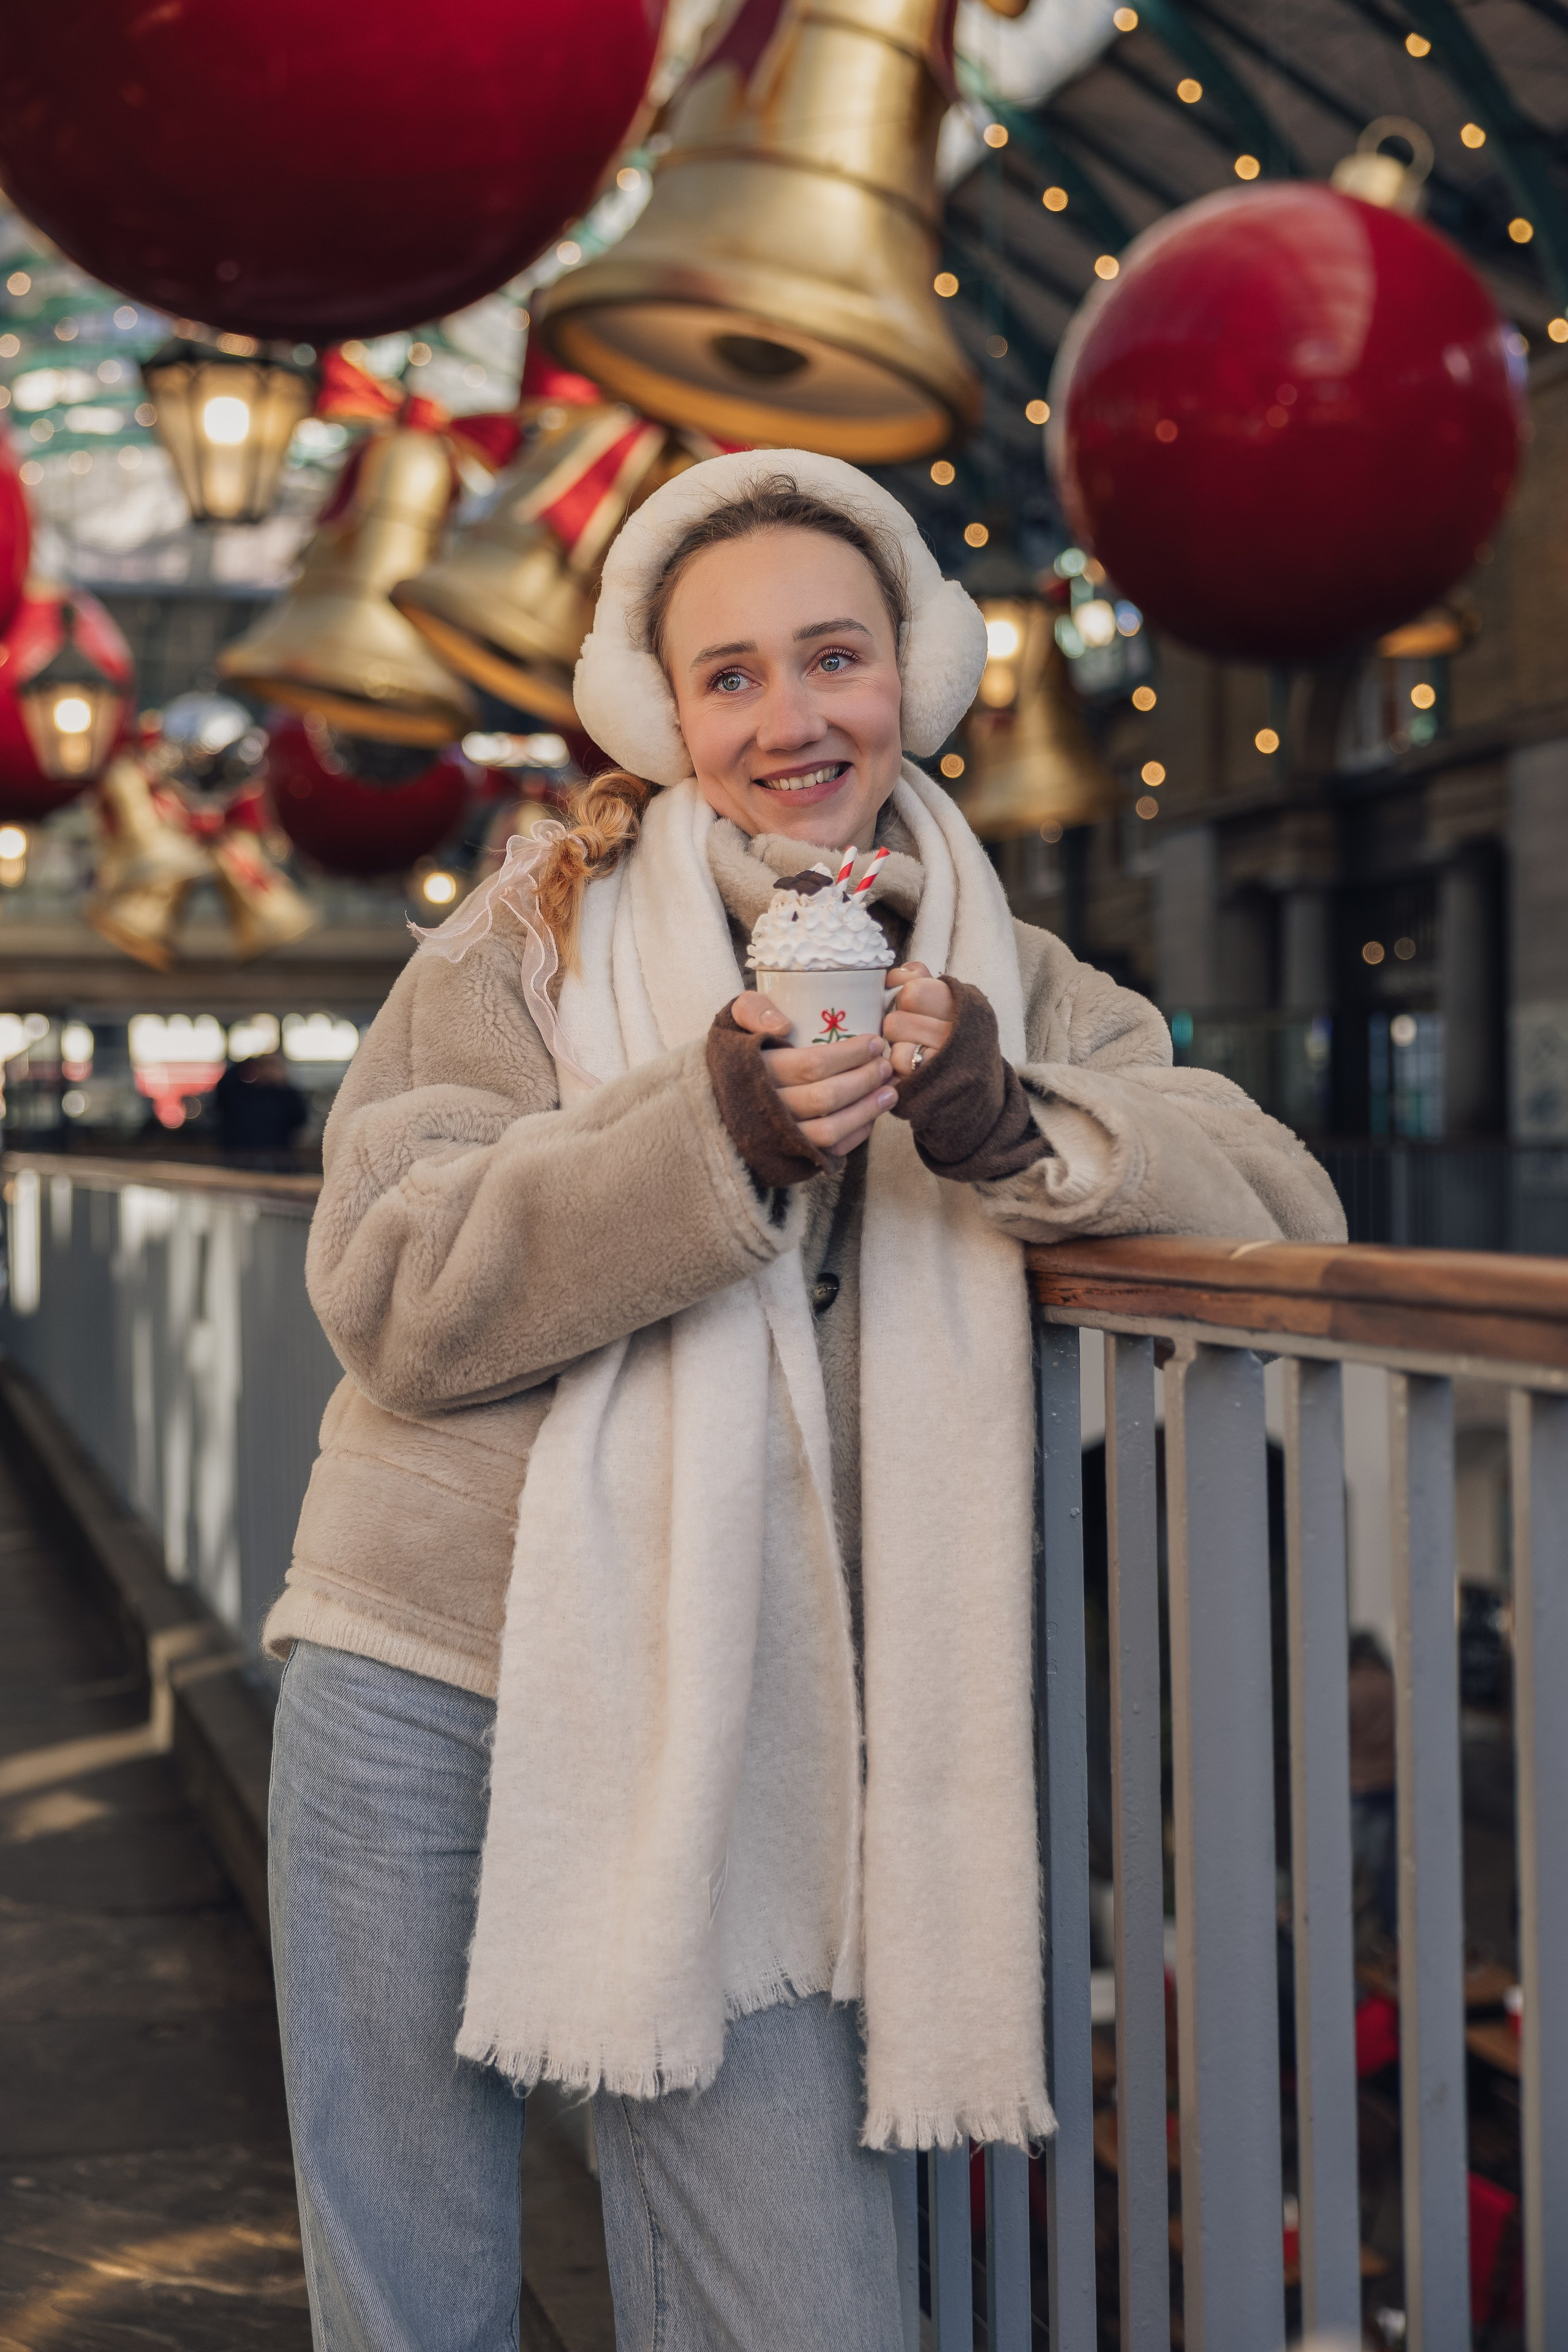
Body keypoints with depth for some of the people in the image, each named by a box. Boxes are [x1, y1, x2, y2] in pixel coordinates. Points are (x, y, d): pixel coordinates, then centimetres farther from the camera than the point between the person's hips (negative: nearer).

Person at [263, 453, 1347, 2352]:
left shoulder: (1008, 985, 9)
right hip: (430, 1696, -1)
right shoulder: (547, 932, 1)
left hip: (733, 1752, 2)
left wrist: (1012, 1130, -19)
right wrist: (709, 1136, -22)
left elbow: (1282, 1210, -2)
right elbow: (386, 1292, -10)